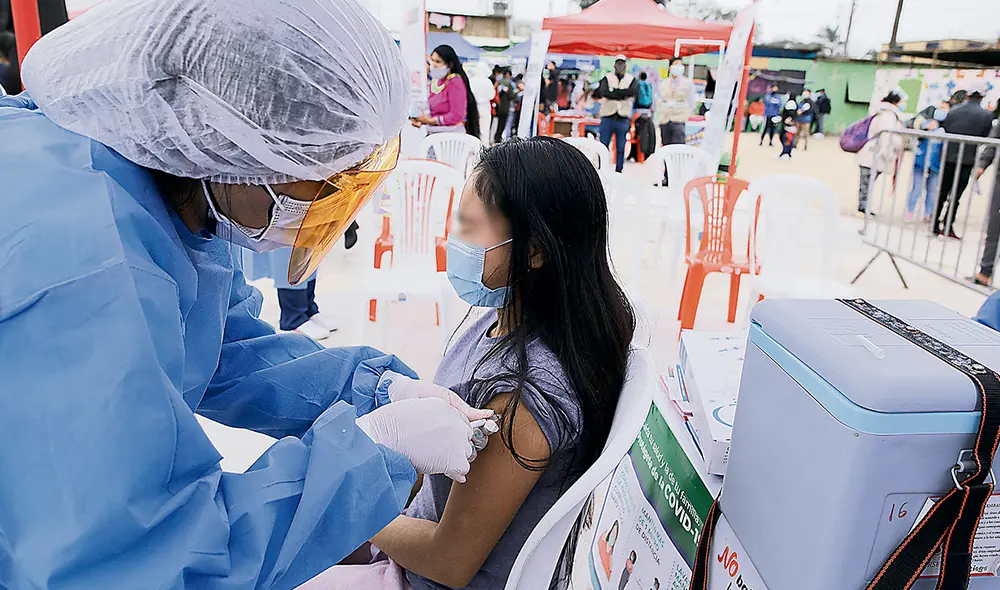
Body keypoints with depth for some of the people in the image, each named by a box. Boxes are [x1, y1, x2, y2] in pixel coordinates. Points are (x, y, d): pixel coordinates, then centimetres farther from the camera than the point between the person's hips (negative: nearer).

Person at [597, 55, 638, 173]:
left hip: (623, 118, 1)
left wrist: (613, 91, -11)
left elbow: (634, 91, -11)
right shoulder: (607, 78, 7)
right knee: (603, 146, 0)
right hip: (608, 116, -1)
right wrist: (622, 94, -13)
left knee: (620, 148, 4)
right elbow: (603, 91, -12)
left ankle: (618, 171, 11)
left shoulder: (631, 79, 9)